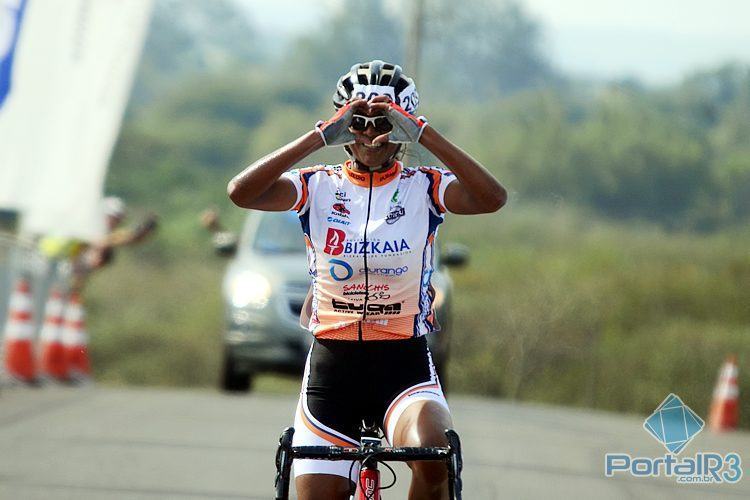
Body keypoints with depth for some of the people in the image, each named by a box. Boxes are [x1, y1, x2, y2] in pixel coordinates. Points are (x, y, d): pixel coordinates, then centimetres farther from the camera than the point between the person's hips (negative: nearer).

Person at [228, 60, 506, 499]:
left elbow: (492, 198, -21)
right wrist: (321, 137, -24)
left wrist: (423, 134, -26)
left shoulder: (424, 187, -1)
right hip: (332, 362, 2)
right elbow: (242, 192, -18)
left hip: (404, 364, -2)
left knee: (434, 461, -31)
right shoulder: (319, 187, 1)